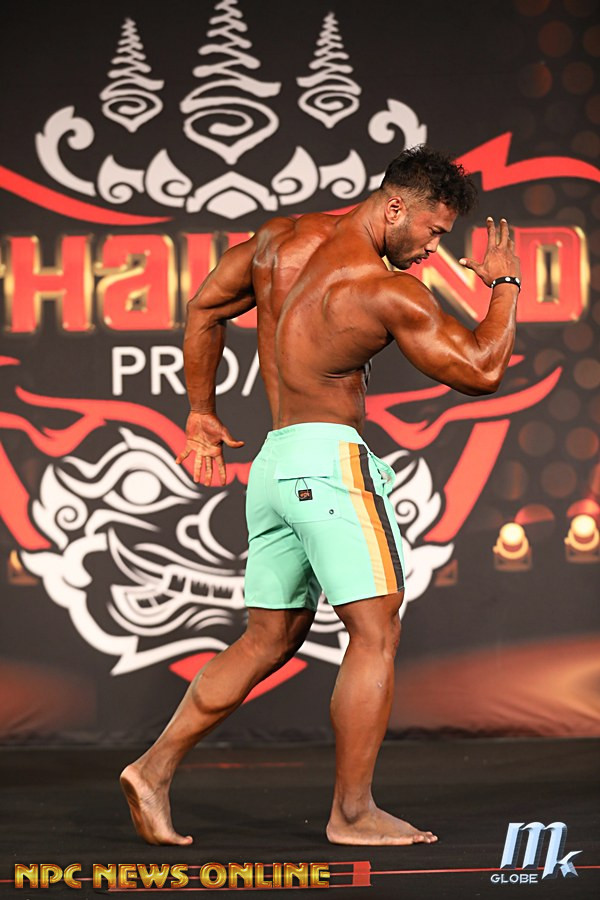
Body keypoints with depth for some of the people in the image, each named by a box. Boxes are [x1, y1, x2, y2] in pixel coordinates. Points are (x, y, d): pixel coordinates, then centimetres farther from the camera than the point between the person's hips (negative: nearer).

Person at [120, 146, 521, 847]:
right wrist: (503, 284, 8)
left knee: (270, 639, 14)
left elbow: (203, 310, 20)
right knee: (375, 632, -5)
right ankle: (352, 813, -5)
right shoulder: (387, 291, -13)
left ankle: (154, 769, 11)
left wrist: (200, 412, 30)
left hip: (273, 463, 9)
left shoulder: (280, 239, 10)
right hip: (330, 456, -9)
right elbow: (483, 370, -8)